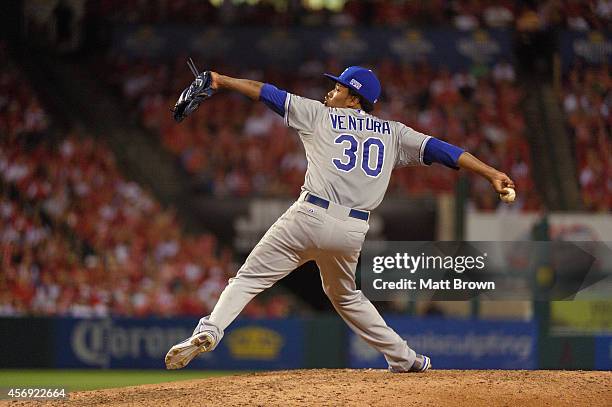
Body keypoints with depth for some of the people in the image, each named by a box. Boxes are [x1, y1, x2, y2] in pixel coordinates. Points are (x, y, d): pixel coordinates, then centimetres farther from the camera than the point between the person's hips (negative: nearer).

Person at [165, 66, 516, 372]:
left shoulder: (319, 115, 12)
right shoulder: (393, 133, 18)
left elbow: (268, 93, 14)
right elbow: (439, 149, 10)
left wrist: (222, 81, 22)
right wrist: (492, 174, 8)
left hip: (311, 217, -4)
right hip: (353, 231, 4)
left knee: (250, 277, -1)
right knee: (345, 295, 27)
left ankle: (209, 331, -21)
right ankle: (404, 357, 24)